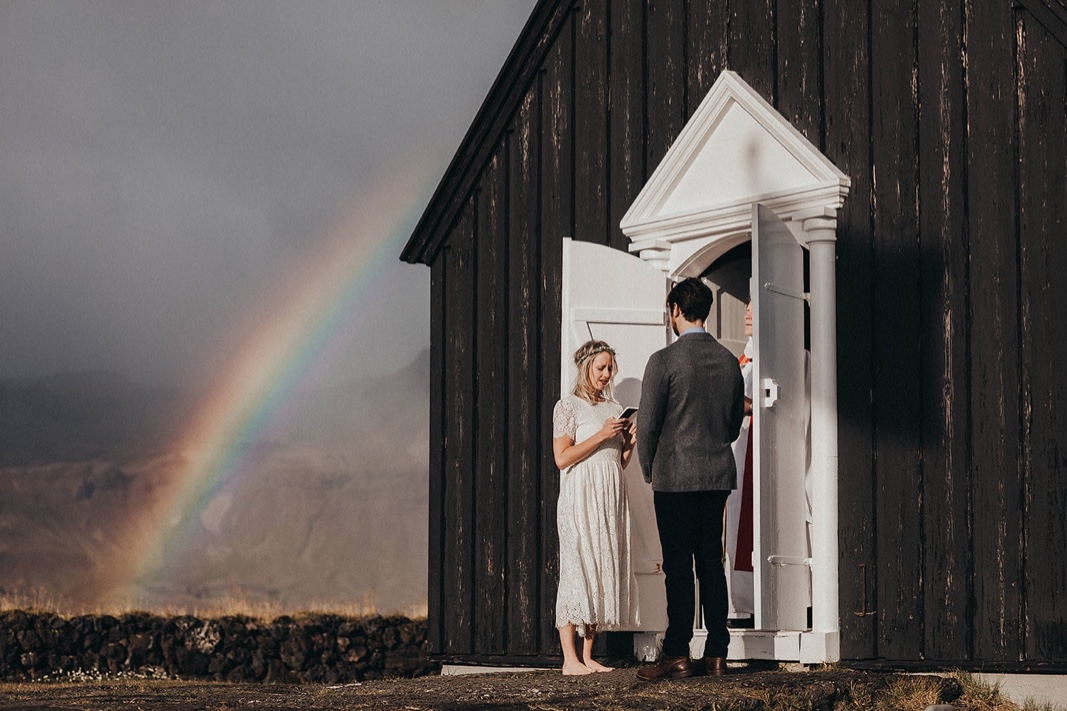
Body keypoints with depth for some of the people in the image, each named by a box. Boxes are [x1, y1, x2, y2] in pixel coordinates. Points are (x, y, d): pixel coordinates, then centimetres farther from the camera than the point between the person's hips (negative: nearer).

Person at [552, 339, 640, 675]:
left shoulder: (614, 408, 16)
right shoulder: (568, 407, -2)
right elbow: (562, 458, -10)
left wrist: (631, 440, 1)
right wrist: (601, 435, -14)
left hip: (611, 497, 6)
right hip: (580, 498, -6)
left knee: (604, 570, 3)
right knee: (577, 569, -9)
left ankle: (588, 656, 6)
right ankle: (570, 659, -9)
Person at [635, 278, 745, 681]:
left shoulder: (664, 361, -11)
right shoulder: (729, 361, 7)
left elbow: (648, 425, -9)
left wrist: (649, 471, 6)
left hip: (675, 477, -5)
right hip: (718, 474, 6)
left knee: (678, 565, -4)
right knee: (711, 562, 9)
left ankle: (677, 655, -4)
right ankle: (716, 654, 10)